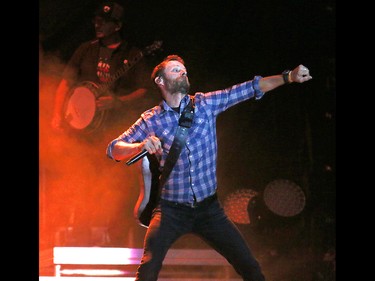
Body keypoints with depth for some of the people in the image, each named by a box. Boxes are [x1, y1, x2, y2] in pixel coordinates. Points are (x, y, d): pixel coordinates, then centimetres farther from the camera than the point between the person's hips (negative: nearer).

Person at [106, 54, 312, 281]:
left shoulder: (205, 104, 3)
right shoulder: (150, 121, 0)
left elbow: (250, 89, 1)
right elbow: (114, 149, -4)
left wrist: (288, 77, -8)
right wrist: (141, 146, -24)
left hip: (209, 209, 2)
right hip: (171, 211, -2)